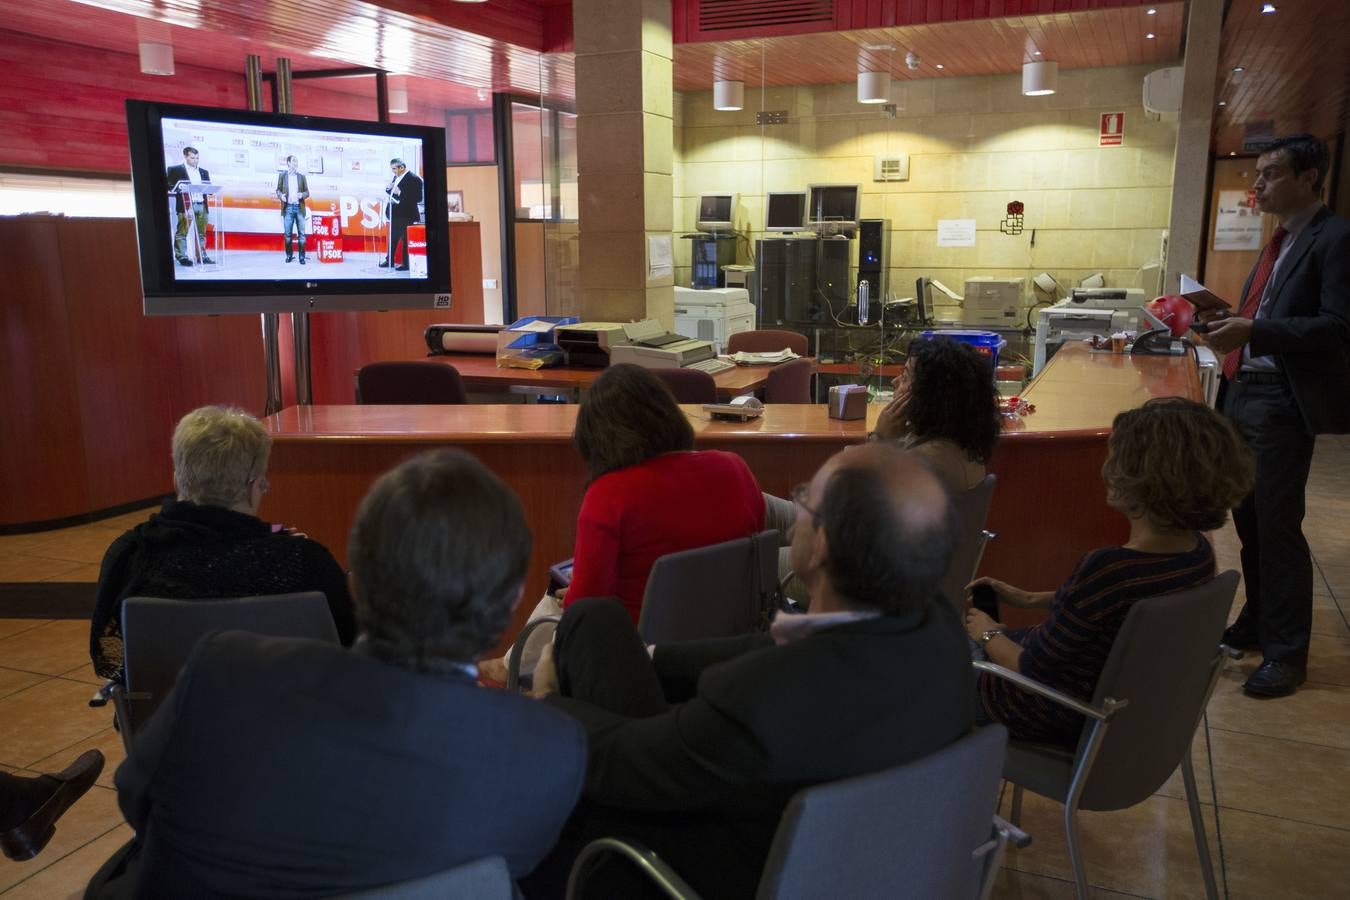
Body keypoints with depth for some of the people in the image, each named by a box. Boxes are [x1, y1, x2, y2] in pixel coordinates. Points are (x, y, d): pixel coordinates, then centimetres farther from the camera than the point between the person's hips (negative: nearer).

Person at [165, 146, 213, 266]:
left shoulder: (204, 172, 19)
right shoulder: (175, 170, 5)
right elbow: (170, 186, -2)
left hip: (201, 205, 5)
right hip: (185, 205, -4)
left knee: (201, 233, 5)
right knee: (182, 232, -5)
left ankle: (202, 256, 9)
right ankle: (181, 256, -3)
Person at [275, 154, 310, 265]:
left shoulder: (302, 176, 7)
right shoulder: (282, 175, 6)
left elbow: (307, 192, 8)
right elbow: (278, 189, 10)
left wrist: (302, 195, -13)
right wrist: (281, 195, -11)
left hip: (299, 207, 1)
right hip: (288, 207, 0)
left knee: (301, 233, 1)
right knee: (287, 233, 1)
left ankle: (302, 256, 7)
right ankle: (289, 255, 14)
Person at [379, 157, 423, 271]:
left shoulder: (414, 179, -16)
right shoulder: (396, 177, 10)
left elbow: (418, 198, -22)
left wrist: (400, 193, -28)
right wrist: (388, 189, -2)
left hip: (406, 215, -9)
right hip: (396, 213, 9)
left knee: (406, 239, 0)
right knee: (393, 237, 16)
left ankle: (406, 263, 8)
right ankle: (389, 260, 27)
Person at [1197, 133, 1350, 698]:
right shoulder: (1281, 240, 16)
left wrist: (1251, 331, -27)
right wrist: (1231, 322, 4)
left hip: (1283, 403, -9)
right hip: (1243, 392, 9)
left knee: (1277, 525, -2)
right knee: (1248, 517, 16)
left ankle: (1286, 652, 11)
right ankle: (1256, 623, 31)